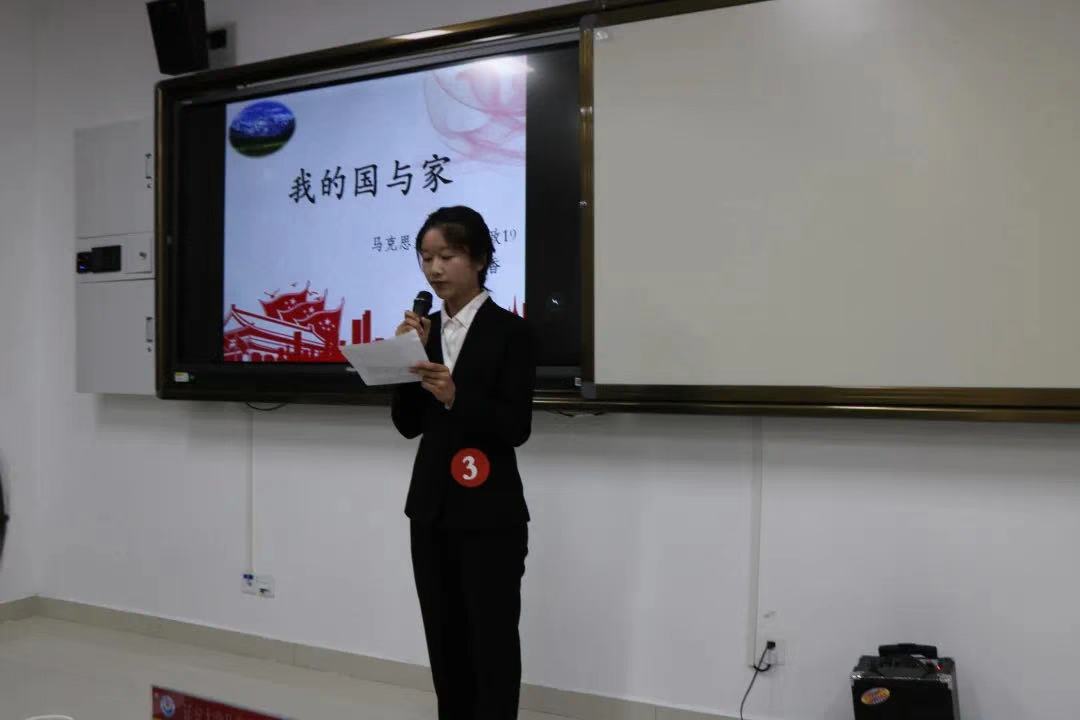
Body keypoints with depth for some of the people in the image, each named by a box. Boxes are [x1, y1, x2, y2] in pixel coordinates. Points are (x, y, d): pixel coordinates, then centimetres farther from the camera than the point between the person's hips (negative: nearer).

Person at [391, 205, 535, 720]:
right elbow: (408, 424, 4)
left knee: (491, 640, 5)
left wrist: (456, 397, -28)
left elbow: (516, 426, -14)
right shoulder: (426, 329, 7)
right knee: (445, 638, 15)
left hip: (488, 514, -6)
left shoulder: (509, 331, -8)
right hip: (431, 507, 6)